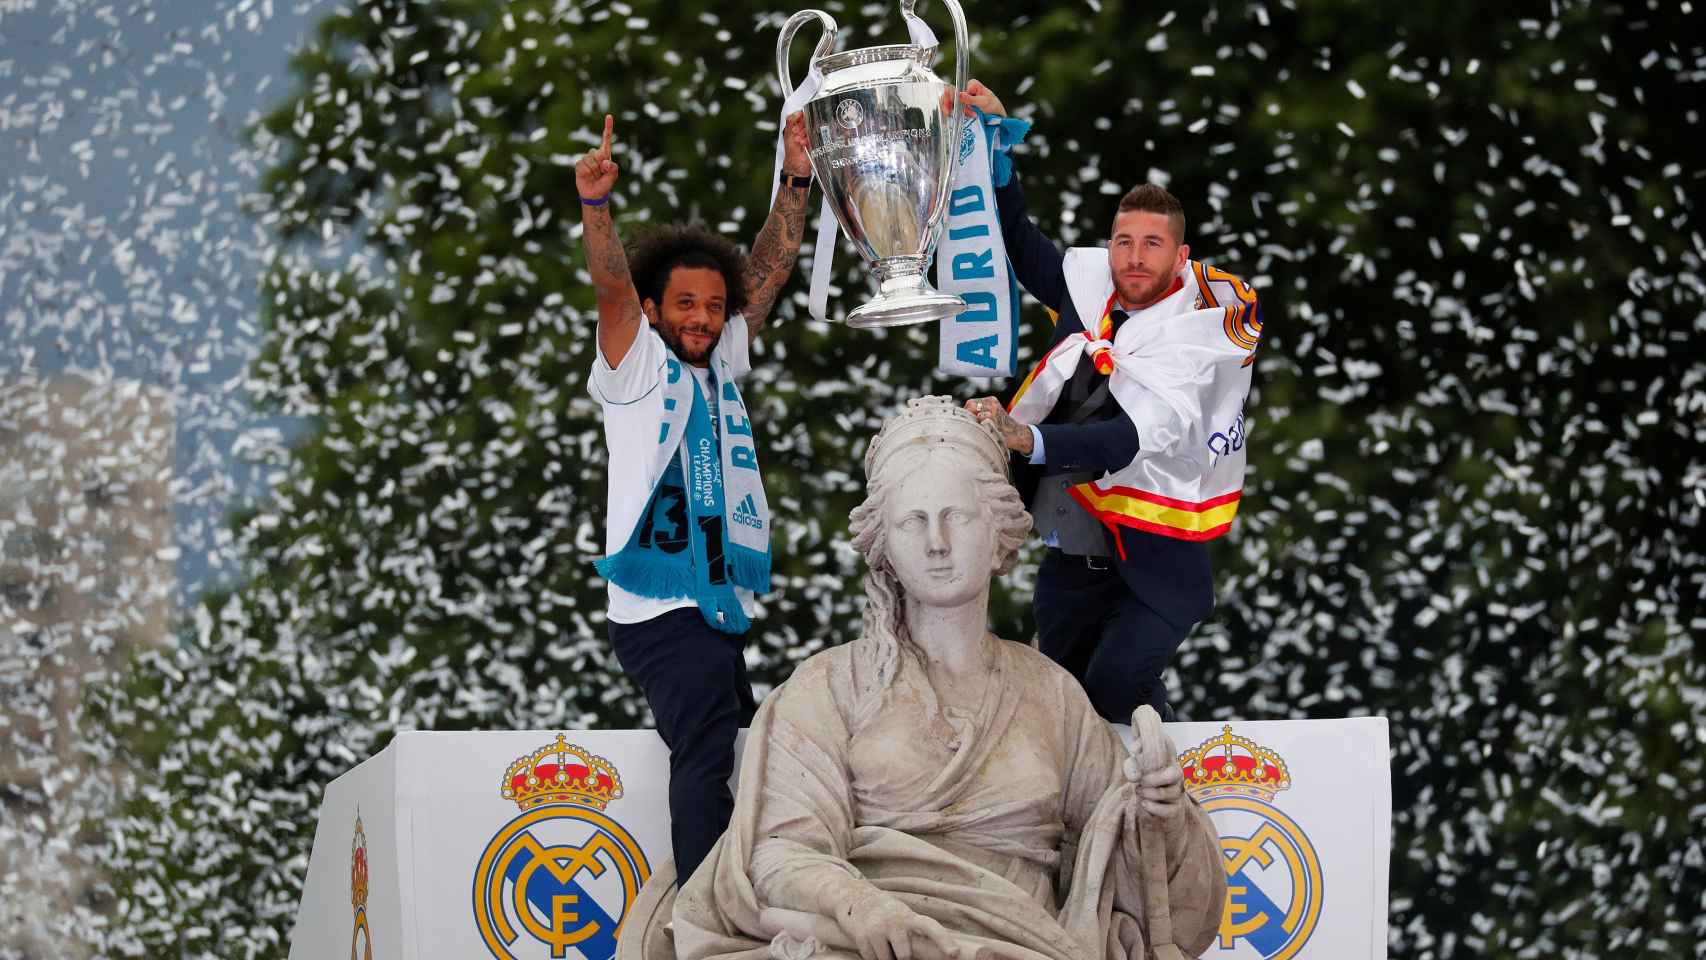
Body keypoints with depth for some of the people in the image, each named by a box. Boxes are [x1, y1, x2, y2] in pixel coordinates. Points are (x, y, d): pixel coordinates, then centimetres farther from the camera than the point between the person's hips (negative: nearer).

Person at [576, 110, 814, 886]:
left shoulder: (721, 365, 18)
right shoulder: (638, 368, 2)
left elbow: (770, 270, 17)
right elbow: (612, 283, -14)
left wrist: (795, 183, 9)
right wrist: (594, 204, -29)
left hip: (720, 607, 8)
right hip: (660, 610, -8)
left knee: (728, 754, 6)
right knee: (710, 749, -22)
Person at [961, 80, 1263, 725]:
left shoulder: (1195, 334, -20)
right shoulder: (1092, 289, -2)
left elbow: (1132, 438, -35)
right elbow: (1018, 243, 17)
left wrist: (1029, 441, -49)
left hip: (1155, 559, -7)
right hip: (1077, 545, 7)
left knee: (1111, 698, -19)